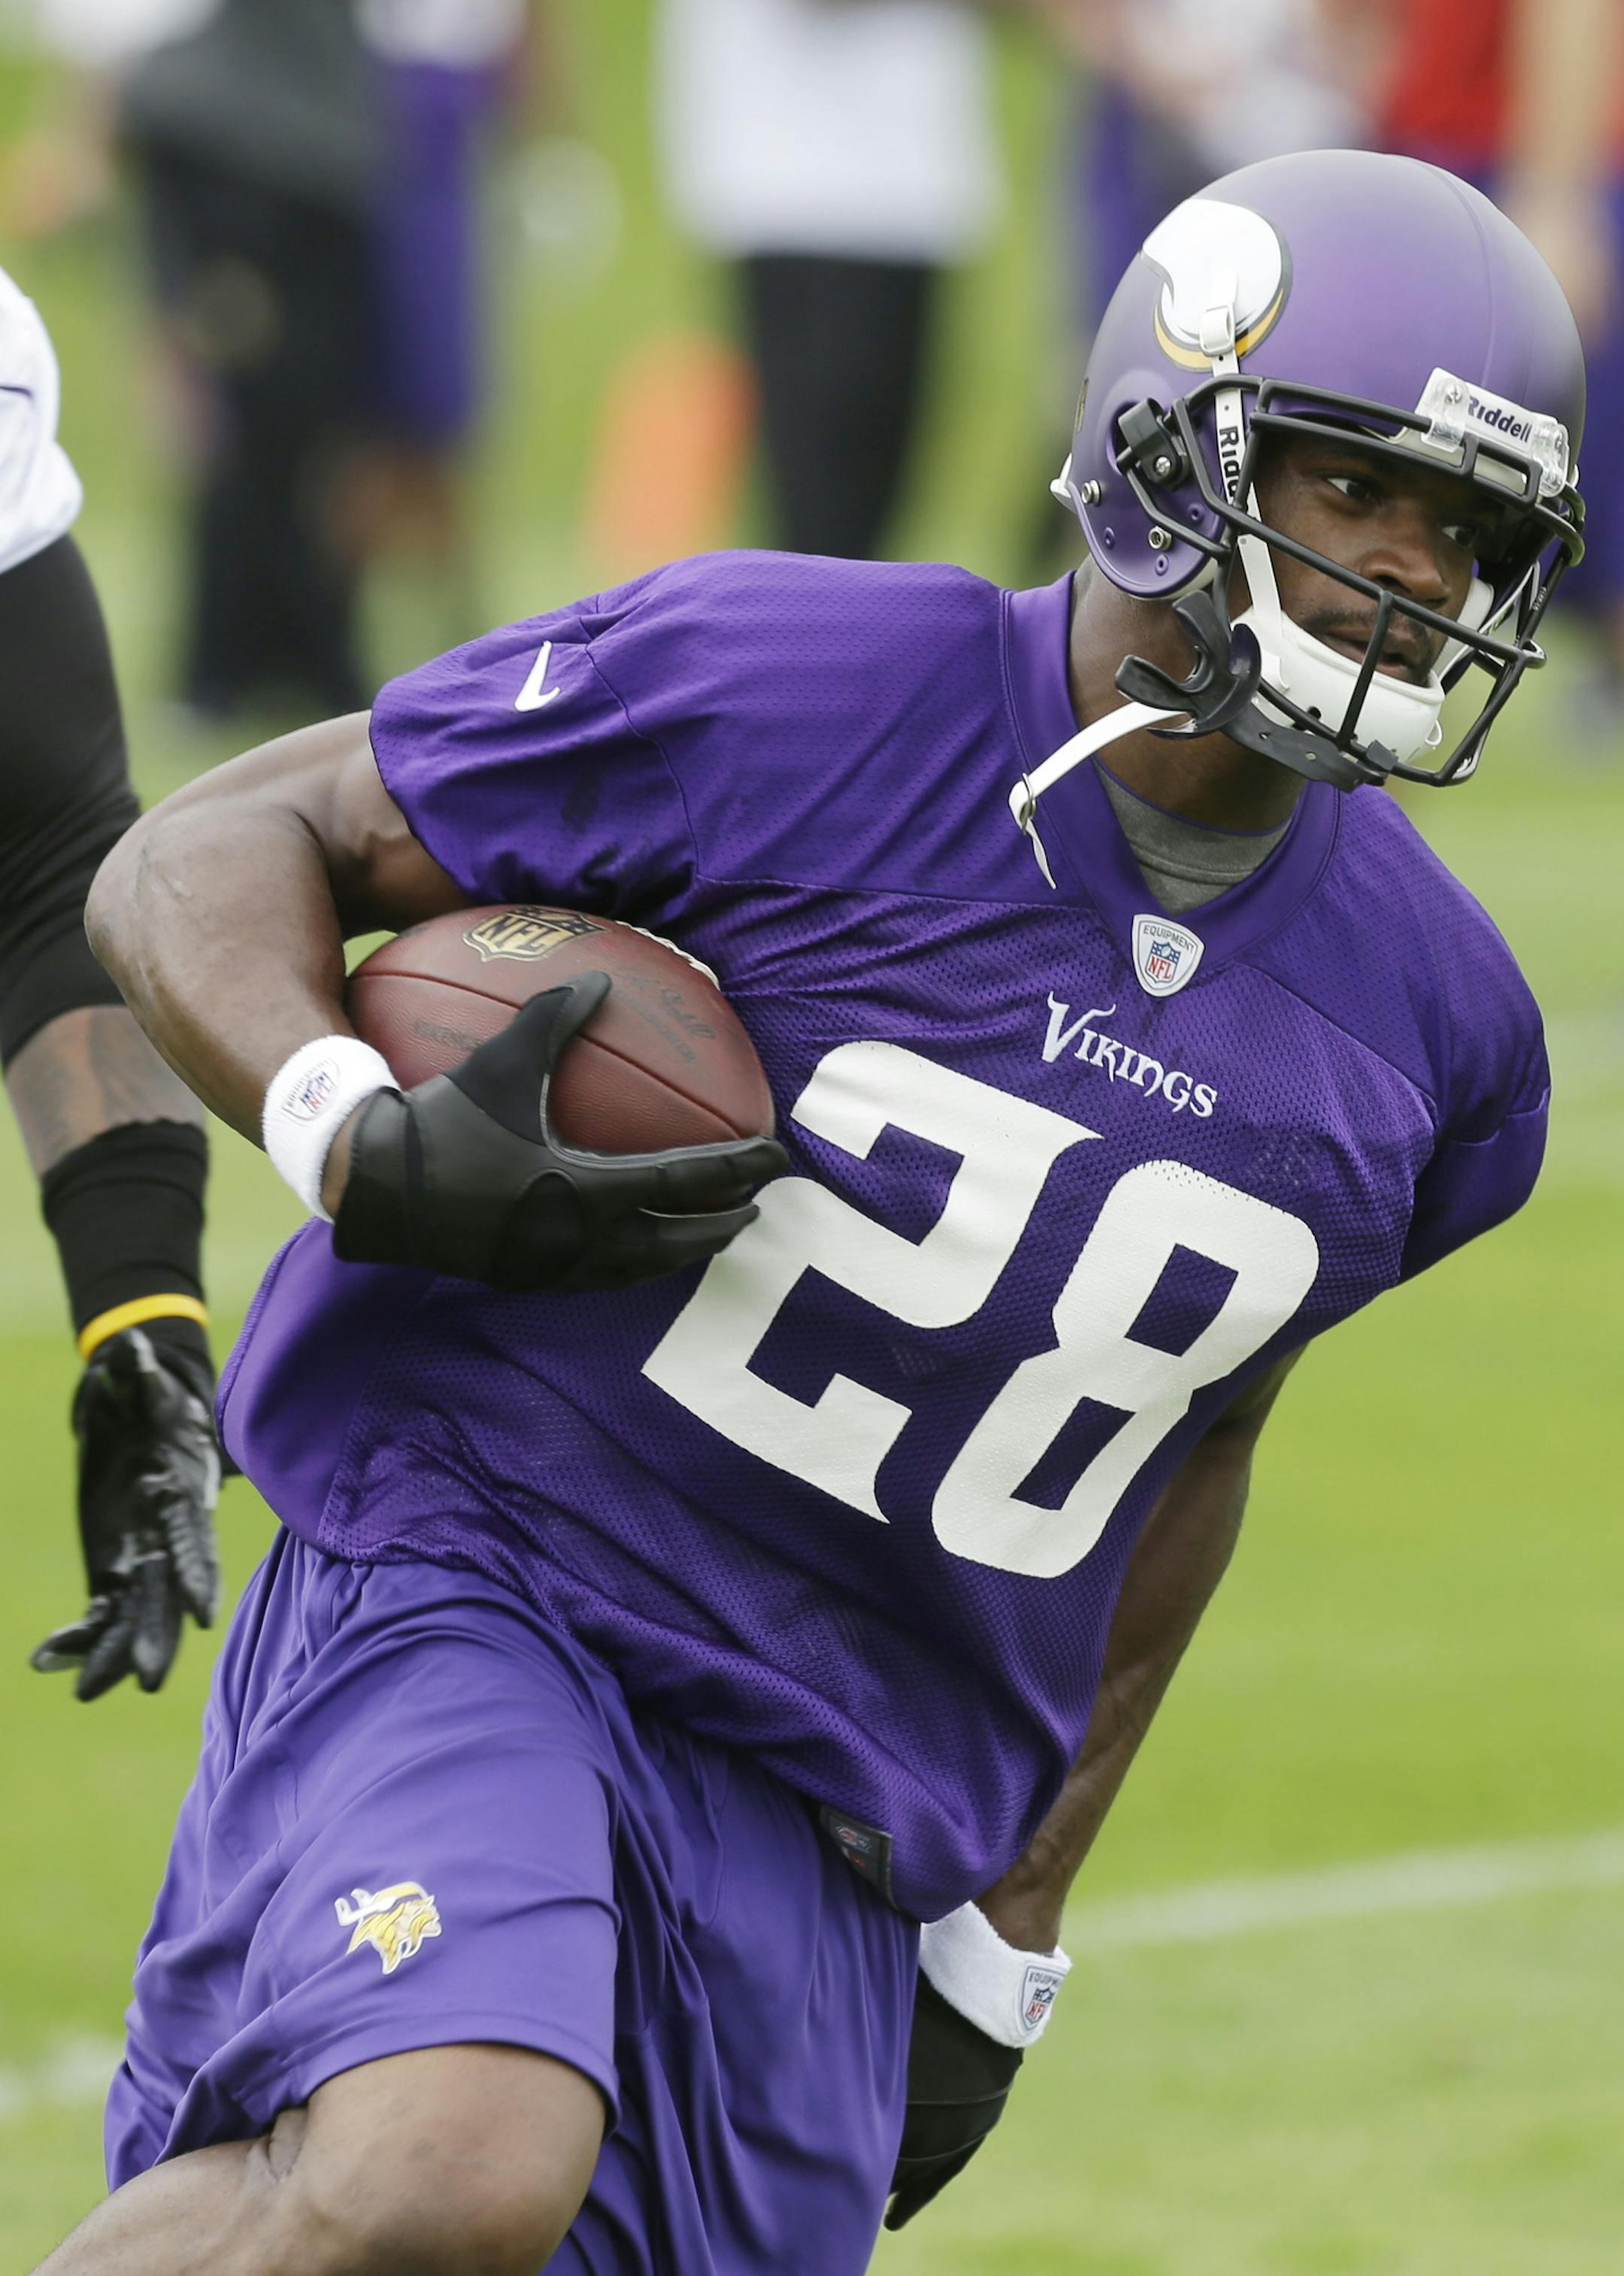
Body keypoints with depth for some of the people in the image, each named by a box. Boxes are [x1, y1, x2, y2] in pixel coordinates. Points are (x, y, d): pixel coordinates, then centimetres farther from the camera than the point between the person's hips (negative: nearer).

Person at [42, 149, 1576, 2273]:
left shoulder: (1431, 1028, 5)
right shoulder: (799, 689, -11)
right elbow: (208, 852, -2)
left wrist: (1013, 1921, 21)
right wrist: (362, 1149, -22)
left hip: (829, 1847, 6)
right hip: (478, 1592, -6)